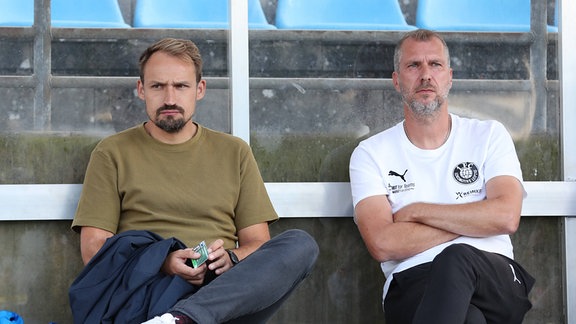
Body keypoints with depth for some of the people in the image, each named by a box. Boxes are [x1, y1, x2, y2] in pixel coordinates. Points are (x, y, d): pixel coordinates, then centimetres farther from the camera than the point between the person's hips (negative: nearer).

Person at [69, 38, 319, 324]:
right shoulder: (112, 154, 13)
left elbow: (257, 244, 16)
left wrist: (230, 258, -9)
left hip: (225, 294, 5)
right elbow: (93, 248, 5)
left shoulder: (235, 152, 20)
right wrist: (162, 262, -13)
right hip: (146, 288, -5)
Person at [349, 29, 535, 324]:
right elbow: (383, 244, -7)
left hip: (495, 279, 3)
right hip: (412, 286, -3)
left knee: (456, 258, -36)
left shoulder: (489, 136, 13)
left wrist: (415, 211, -2)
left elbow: (506, 217, -5)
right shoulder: (371, 153, 9)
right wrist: (475, 220, -4)